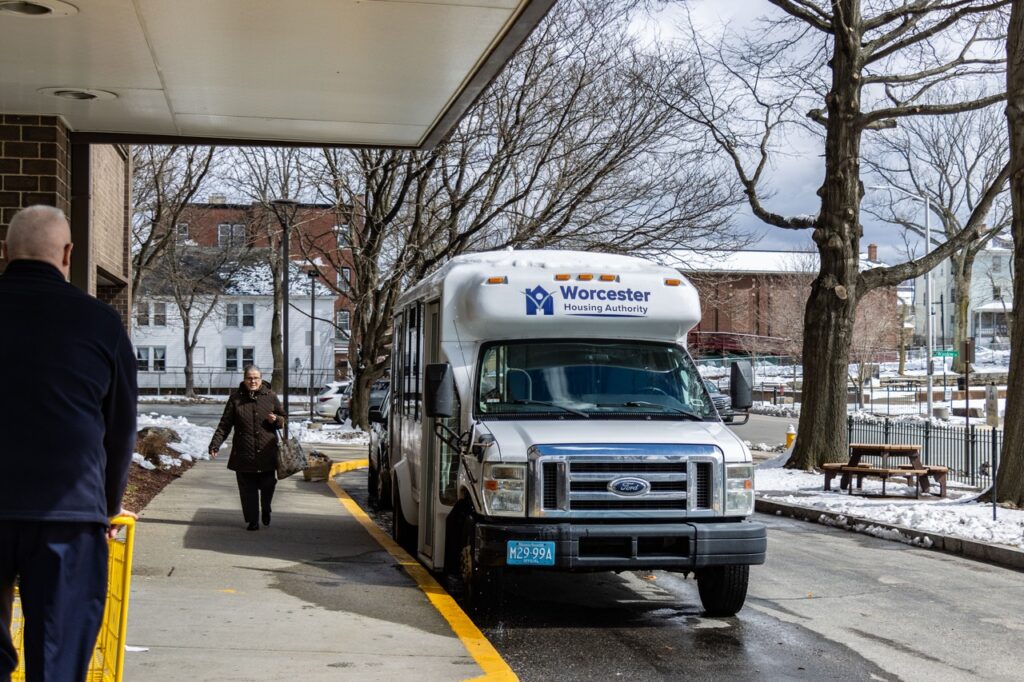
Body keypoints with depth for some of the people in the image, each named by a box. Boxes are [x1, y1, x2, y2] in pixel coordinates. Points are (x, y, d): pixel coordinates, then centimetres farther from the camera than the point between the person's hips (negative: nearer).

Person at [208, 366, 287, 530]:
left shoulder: (270, 397, 4)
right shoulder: (236, 398, 1)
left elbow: (283, 419, 14)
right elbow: (224, 425, 0)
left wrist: (276, 420, -10)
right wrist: (215, 444, -10)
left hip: (267, 453, 1)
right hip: (244, 454, 0)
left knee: (268, 485, 6)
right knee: (248, 489, 2)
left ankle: (266, 510, 34)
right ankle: (252, 520, 14)